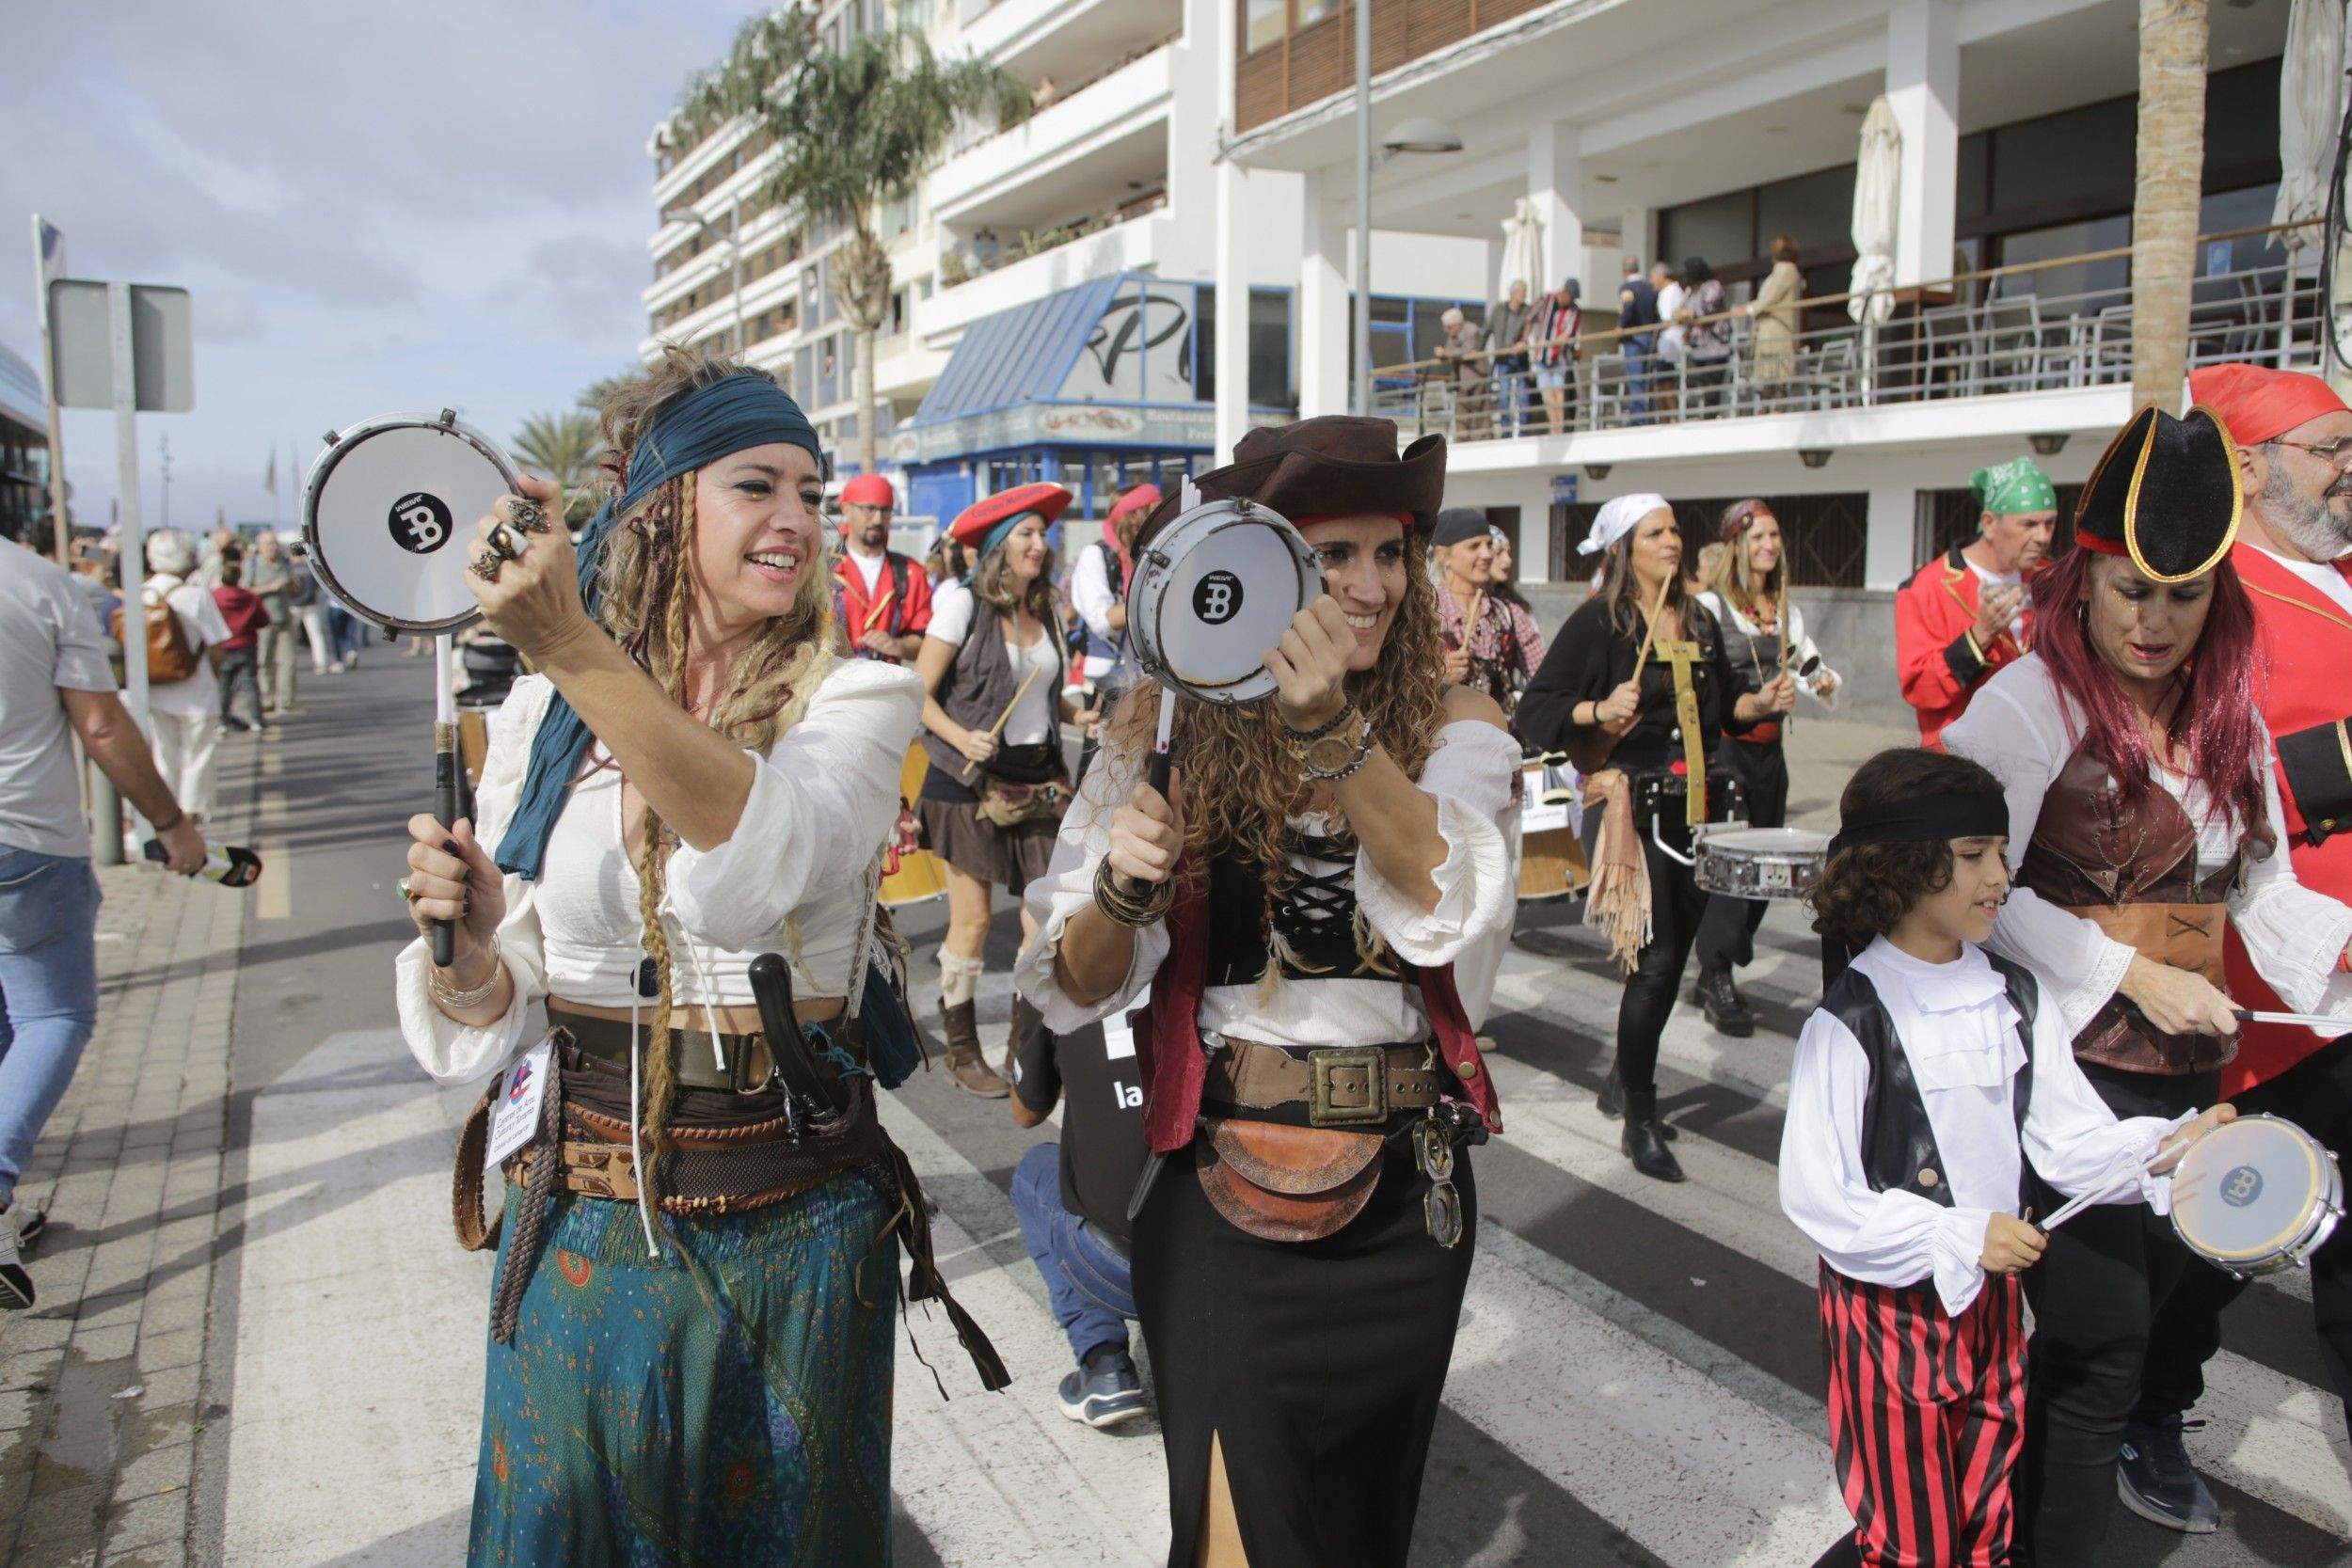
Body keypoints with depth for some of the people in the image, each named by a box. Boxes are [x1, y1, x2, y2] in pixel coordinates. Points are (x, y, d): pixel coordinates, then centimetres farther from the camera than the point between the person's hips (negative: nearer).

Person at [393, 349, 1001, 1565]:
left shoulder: (856, 698, -8)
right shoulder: (542, 715, 0)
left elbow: (767, 861, -31)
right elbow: (500, 1001, 5)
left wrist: (576, 648, -39)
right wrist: (469, 946, -18)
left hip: (792, 1230, -1)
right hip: (583, 1219, 2)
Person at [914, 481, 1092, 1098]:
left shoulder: (1048, 613, 10)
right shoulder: (964, 607, -7)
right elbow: (920, 695, -8)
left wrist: (1082, 715, 2)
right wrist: (963, 739, -22)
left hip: (1037, 779, 5)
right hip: (971, 781, -5)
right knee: (972, 919, 0)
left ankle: (1026, 1046, 17)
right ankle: (962, 1051, 16)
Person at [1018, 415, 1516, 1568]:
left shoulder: (1453, 725, -5)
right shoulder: (1167, 731, -6)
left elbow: (1449, 900, -24)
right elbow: (1079, 985, -6)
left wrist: (1336, 730, -34)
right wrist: (1121, 889, -26)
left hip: (1402, 1192, 2)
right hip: (1219, 1187, -1)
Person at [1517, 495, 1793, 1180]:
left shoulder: (1699, 621, 13)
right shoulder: (1596, 622, -6)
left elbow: (1724, 704, 23)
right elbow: (1533, 712, -12)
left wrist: (1761, 704, 4)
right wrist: (1599, 710, -26)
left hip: (1697, 804, 7)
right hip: (1631, 807, -7)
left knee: (1674, 956, 12)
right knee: (1656, 958, -10)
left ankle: (1624, 1080, 32)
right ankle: (1639, 1121, 2)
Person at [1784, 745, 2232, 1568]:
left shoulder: (2019, 997, 1)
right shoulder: (1849, 1026, -19)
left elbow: (2068, 1139, 1)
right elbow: (1815, 1196, -19)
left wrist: (2158, 1150, -17)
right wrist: (1958, 1236, -21)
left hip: (1992, 1296, 6)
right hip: (1889, 1308, -6)